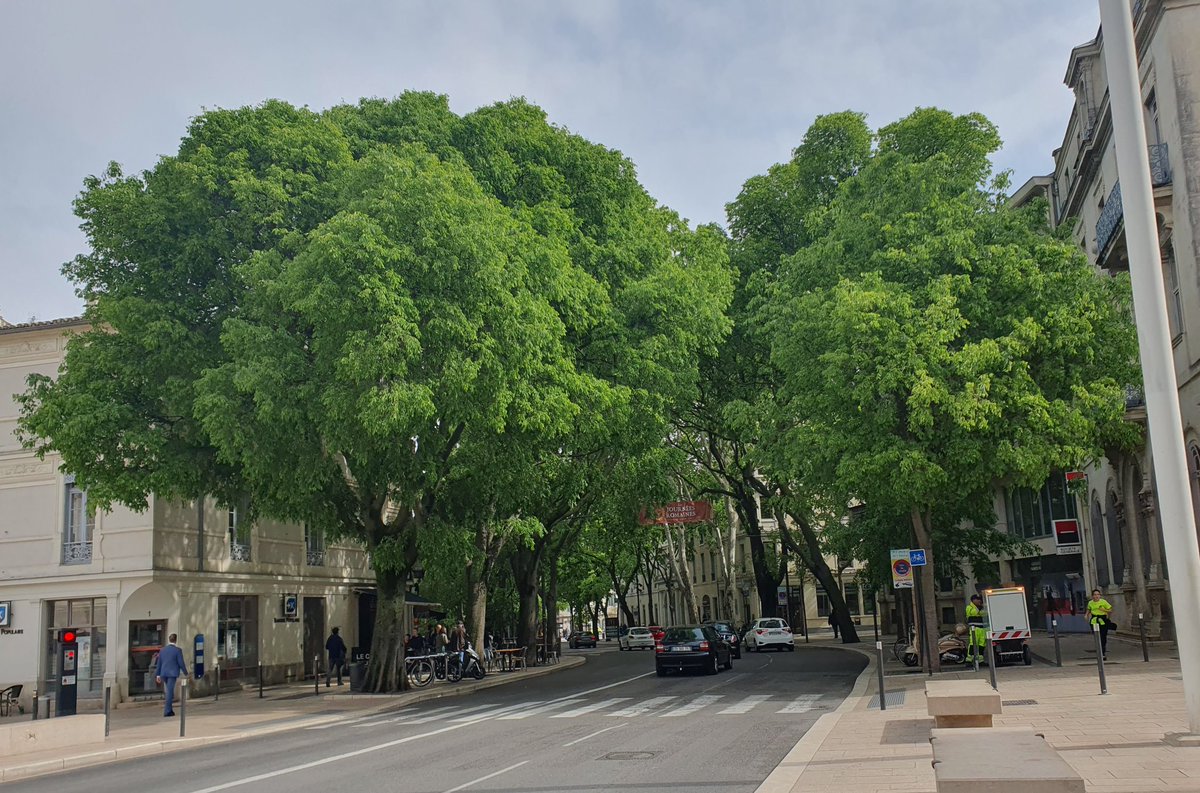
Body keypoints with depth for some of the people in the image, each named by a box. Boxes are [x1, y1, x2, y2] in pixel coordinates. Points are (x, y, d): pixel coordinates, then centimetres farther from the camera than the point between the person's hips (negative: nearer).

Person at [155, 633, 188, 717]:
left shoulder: (162, 650, 8)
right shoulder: (178, 650, -8)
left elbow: (159, 663, 10)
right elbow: (181, 663, -8)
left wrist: (158, 675, 15)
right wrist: (185, 672, 5)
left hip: (163, 674, 5)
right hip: (172, 673, -5)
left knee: (169, 691, 18)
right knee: (169, 692, -5)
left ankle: (170, 710, 18)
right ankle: (167, 711, -8)